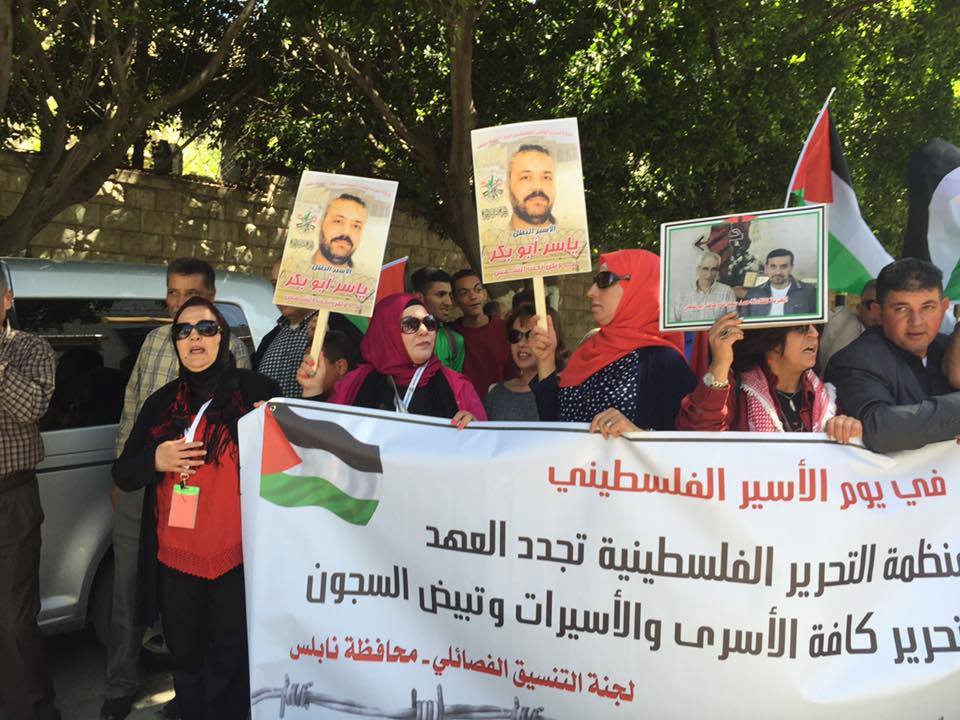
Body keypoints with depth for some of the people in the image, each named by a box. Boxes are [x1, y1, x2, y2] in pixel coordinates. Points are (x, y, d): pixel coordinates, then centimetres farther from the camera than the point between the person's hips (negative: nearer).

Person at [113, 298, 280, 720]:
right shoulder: (162, 402, 10)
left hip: (237, 558, -4)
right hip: (174, 560, 4)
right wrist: (155, 460, -9)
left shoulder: (255, 391, -4)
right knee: (186, 661, 18)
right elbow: (123, 475, 11)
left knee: (230, 662, 6)